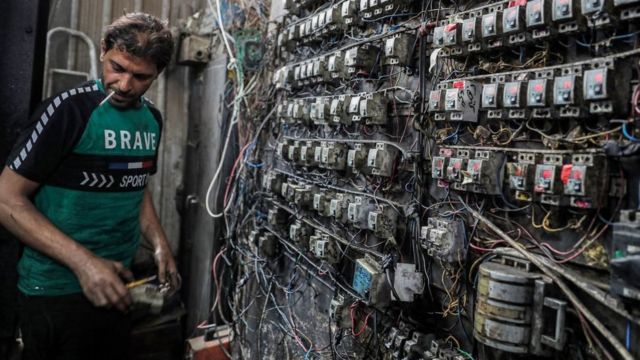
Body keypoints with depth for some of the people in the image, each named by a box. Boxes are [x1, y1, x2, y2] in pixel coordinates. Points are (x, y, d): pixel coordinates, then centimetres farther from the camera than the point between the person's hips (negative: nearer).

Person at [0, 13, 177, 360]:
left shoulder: (152, 119, 2)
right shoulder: (70, 109, -17)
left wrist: (159, 244, 1)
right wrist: (83, 262, -24)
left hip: (116, 284, 6)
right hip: (55, 289, -6)